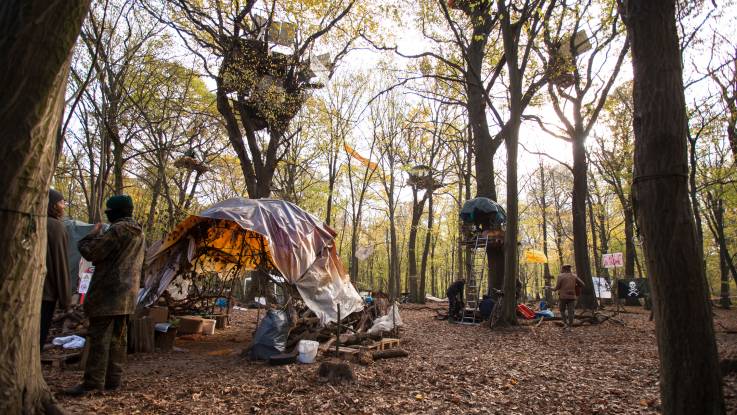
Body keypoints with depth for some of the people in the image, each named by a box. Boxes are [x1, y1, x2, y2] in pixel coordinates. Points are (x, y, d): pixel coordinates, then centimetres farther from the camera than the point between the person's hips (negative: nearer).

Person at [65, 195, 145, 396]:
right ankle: (113, 379, 17)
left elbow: (91, 252, -13)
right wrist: (100, 237, 16)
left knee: (99, 336, -5)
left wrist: (93, 235, 3)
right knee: (118, 337, 11)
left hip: (109, 292, -9)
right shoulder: (138, 232, 15)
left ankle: (92, 382, -3)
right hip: (127, 293, 9)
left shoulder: (117, 229, -15)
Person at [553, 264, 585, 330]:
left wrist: (553, 289, 14)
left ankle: (565, 323, 2)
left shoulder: (560, 276, -3)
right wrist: (574, 287, 18)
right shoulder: (574, 276, 7)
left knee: (562, 310, 16)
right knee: (571, 312, 4)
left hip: (563, 296, -2)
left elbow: (557, 287, -6)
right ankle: (569, 326, 2)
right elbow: (582, 284, 3)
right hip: (572, 296, 2)